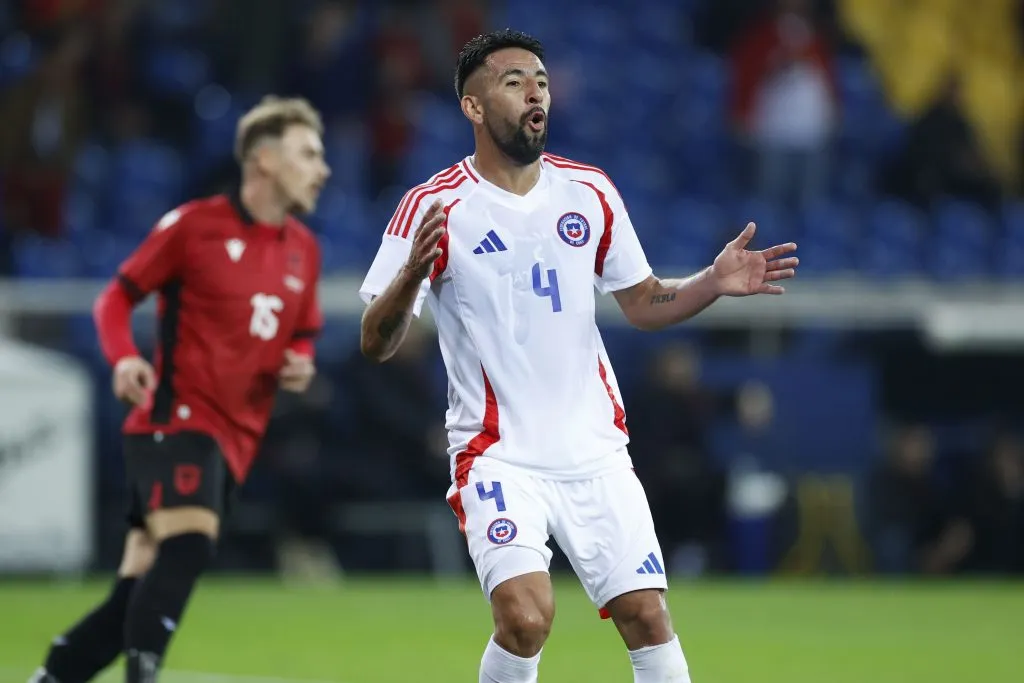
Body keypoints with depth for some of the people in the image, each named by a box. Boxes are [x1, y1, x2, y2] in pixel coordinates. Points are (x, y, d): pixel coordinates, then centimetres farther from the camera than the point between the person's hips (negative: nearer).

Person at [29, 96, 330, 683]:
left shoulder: (304, 250, 13)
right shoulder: (195, 224, -5)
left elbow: (302, 337, 26)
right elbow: (118, 295, 2)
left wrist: (301, 366, 3)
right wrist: (124, 357, -17)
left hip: (236, 437, 6)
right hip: (177, 416, -6)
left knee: (138, 594, 3)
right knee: (188, 543, -29)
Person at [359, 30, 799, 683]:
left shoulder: (589, 191, 6)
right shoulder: (434, 207, -8)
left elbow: (643, 302, 17)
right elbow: (377, 344, -10)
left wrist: (713, 283, -2)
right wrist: (411, 275, -30)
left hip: (594, 450, 4)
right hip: (498, 453, -4)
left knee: (647, 614, -3)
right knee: (526, 616, -22)